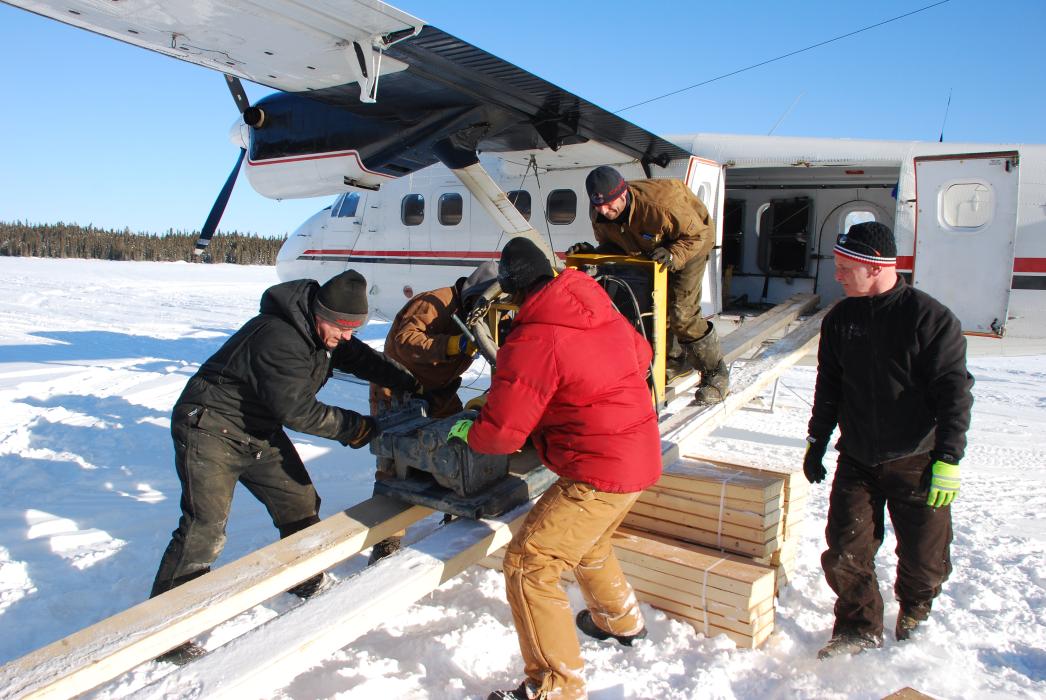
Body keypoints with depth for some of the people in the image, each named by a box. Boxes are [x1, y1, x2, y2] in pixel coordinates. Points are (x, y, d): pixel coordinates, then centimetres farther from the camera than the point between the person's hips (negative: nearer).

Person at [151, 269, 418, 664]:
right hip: (211, 429, -9)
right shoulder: (280, 340, -32)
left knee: (300, 503, 10)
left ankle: (306, 584, 31)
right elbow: (298, 412, -29)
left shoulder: (323, 330, -3)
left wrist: (412, 385, -3)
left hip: (260, 432, 9)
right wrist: (356, 428, -19)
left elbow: (360, 358, 8)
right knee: (204, 530, -13)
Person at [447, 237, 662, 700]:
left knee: (527, 565, -2)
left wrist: (465, 431, 2)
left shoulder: (533, 340, -21)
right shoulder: (601, 310, 5)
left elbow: (501, 433, -19)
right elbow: (642, 354, 23)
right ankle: (621, 621, 53)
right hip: (641, 455, 10)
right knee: (587, 543, 31)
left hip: (598, 472, -9)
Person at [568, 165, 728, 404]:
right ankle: (676, 360, 31)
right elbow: (611, 245, -4)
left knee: (681, 313, -16)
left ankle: (716, 373, 0)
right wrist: (591, 252, -25)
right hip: (648, 254, 7)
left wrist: (673, 255, -47)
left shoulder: (659, 205, -42)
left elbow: (698, 235, -31)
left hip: (688, 247, -7)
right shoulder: (598, 215, -22)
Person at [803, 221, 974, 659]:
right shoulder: (840, 319, 4)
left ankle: (914, 615, 39)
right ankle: (860, 628, 22)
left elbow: (954, 393, -11)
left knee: (924, 557, 8)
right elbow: (828, 387, 13)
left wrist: (948, 459, -14)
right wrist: (817, 442, 14)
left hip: (916, 463, -3)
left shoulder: (930, 318, -11)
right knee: (844, 551, 0)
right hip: (856, 460, 4)